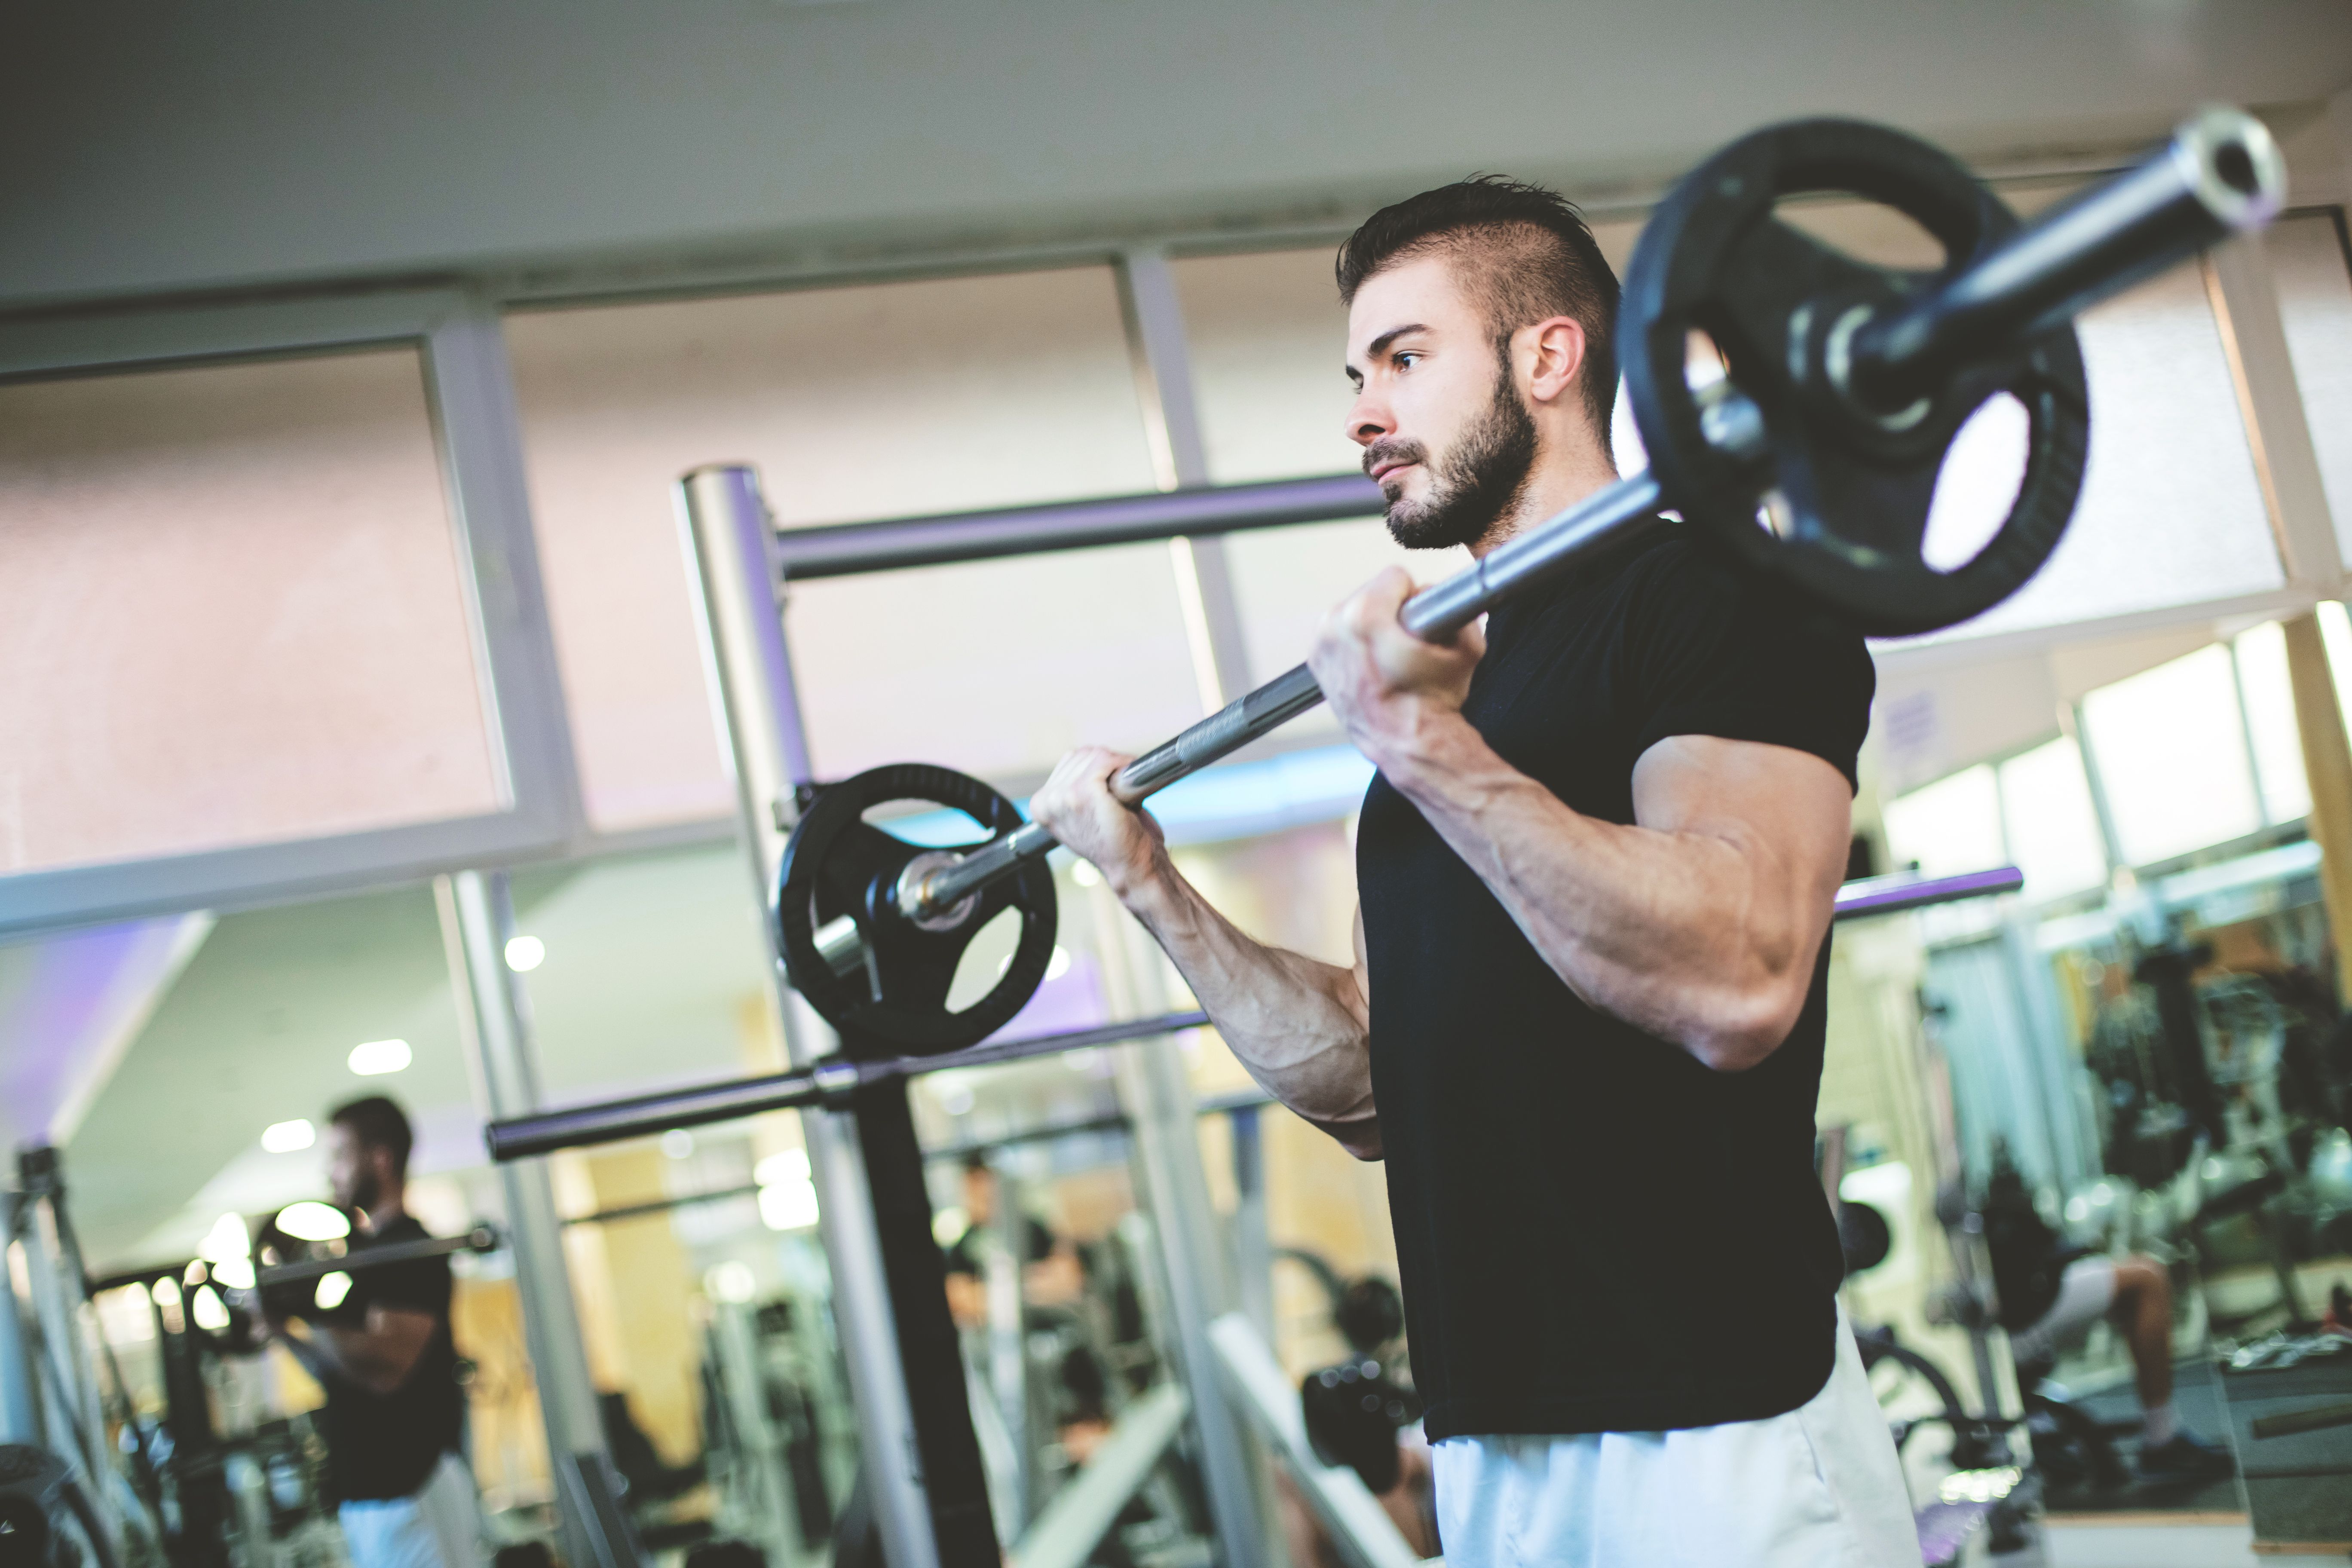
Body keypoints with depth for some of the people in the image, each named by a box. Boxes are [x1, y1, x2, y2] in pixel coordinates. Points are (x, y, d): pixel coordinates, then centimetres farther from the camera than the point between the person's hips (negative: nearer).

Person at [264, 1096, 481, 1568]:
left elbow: (386, 1366, -23)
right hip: (362, 1492, 10)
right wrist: (283, 1329, 8)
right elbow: (336, 1373, 22)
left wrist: (303, 1312, -20)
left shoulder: (410, 1250, -11)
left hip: (415, 1488, -10)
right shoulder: (359, 1252, 17)